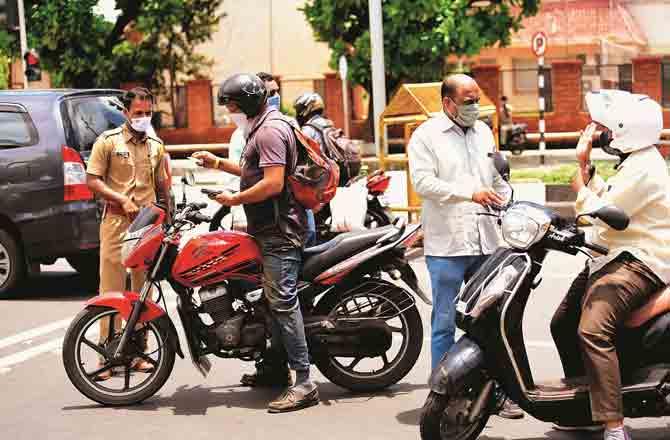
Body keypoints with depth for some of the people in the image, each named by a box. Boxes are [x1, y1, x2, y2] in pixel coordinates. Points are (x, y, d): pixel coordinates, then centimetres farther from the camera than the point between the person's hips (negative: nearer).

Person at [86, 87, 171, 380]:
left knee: (144, 290, 8)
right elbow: (92, 180, -3)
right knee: (111, 290, -6)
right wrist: (121, 199, -14)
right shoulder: (108, 141, 1)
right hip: (116, 222, -5)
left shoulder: (156, 146, 16)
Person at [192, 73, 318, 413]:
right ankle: (275, 367, 28)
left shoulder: (270, 131, -14)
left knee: (282, 301, -14)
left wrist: (235, 199, -14)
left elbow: (273, 183, -23)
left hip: (279, 232, -11)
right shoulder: (263, 128, 21)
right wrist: (218, 163, 23)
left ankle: (304, 383, -16)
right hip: (272, 230, 11)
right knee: (274, 299, 17)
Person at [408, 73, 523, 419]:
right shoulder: (426, 135, -2)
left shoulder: (484, 132, 17)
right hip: (446, 246, -5)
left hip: (486, 244, 5)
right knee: (445, 323, 1)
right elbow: (422, 181, -15)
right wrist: (470, 192, -23)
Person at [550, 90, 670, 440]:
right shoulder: (634, 161, 18)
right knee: (563, 323, 20)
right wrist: (584, 164, 11)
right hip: (614, 258, 12)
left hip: (638, 263, -12)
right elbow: (603, 197, 21)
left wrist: (580, 188, -7)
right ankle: (585, 404, 34)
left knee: (592, 331, -31)